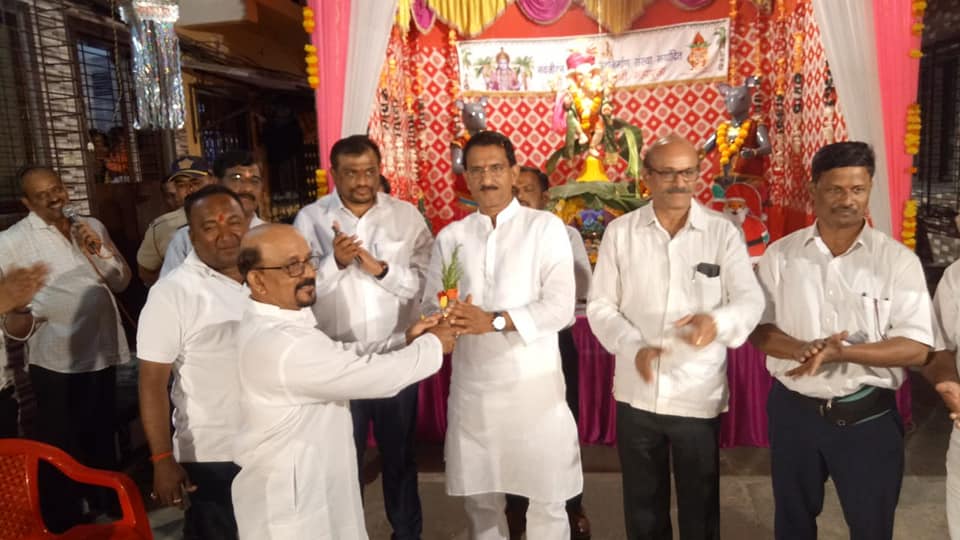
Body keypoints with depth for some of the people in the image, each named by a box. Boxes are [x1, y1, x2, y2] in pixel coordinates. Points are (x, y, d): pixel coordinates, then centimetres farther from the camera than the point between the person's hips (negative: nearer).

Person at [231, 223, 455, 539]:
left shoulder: (278, 324, 4)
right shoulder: (279, 344, -30)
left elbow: (343, 359, 8)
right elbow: (376, 376, -27)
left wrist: (405, 341, -2)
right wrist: (432, 345, -11)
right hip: (289, 499, -9)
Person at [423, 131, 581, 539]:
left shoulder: (546, 227, -2)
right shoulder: (450, 237, 8)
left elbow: (560, 307, -11)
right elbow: (430, 307, 3)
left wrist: (494, 320, -22)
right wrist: (446, 319, -20)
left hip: (535, 386, -3)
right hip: (471, 388, 3)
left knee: (547, 500, 9)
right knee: (479, 499, 16)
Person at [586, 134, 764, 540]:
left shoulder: (723, 232, -3)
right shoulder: (619, 232, -1)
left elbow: (751, 299, -8)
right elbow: (600, 305, -2)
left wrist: (718, 321, -31)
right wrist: (634, 347, -19)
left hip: (700, 395, -1)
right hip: (636, 393, 1)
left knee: (700, 506, 17)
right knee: (642, 502, 19)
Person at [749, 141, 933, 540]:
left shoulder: (898, 260, -8)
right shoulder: (780, 254, -3)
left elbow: (916, 347, -12)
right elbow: (758, 330, -3)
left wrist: (840, 353, -25)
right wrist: (803, 350, -23)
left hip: (868, 417, -1)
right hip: (794, 410, 1)